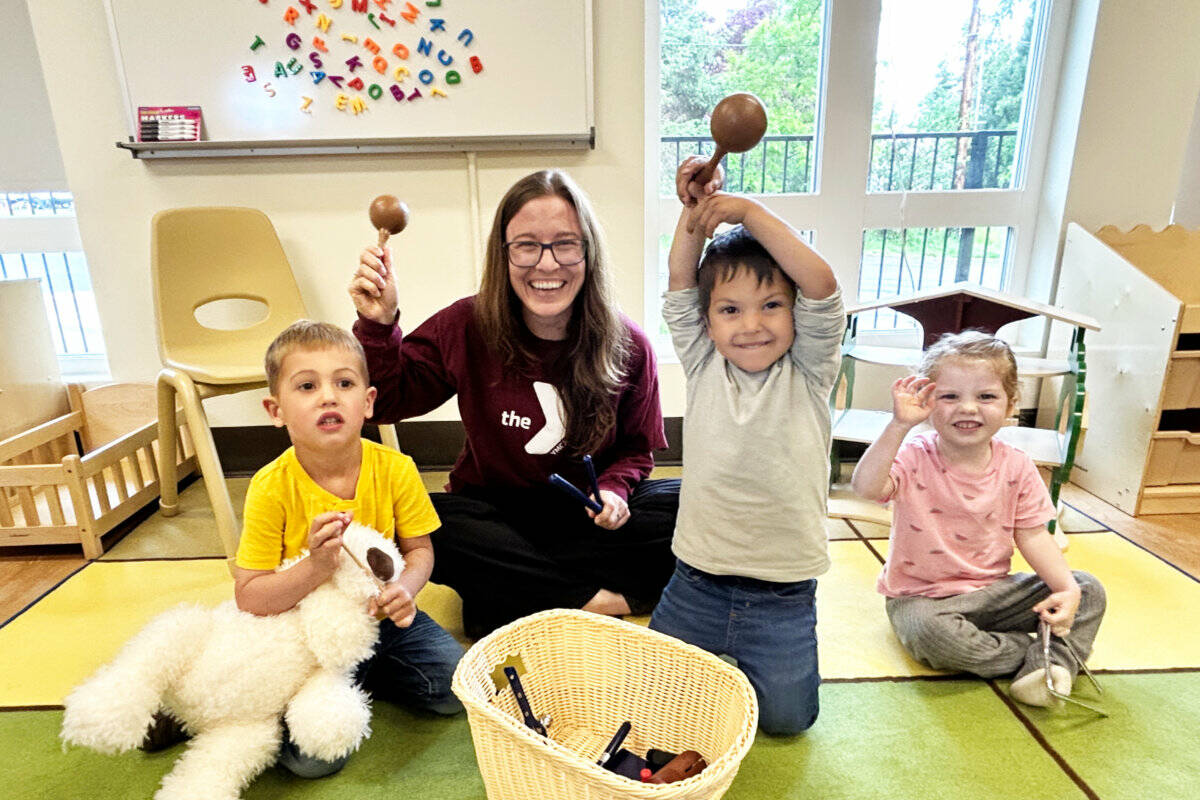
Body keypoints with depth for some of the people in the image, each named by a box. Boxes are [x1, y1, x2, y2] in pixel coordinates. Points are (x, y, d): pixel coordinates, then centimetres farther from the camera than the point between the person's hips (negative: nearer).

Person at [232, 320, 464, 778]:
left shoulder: (395, 470, -16)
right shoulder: (272, 488, -21)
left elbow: (419, 549, -3)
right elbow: (248, 597, -16)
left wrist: (405, 588, -26)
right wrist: (316, 567, -34)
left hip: (383, 618, 3)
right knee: (314, 755, -15)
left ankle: (368, 676, 16)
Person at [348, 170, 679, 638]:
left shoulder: (627, 346, -10)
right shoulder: (467, 327, -10)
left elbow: (637, 448, 3)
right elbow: (389, 401, -3)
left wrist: (613, 488, -18)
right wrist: (377, 325, -19)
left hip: (590, 512, 1)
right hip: (494, 509, 0)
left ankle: (506, 602, -21)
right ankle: (598, 598, -19)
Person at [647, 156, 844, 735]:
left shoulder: (808, 374, -8)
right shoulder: (704, 368, -2)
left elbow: (821, 285, -21)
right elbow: (680, 288, -7)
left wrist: (747, 211, -21)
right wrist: (694, 211, -19)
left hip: (782, 593, -2)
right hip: (697, 583, 2)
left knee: (785, 716, 3)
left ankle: (755, 655, 33)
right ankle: (719, 651, 37)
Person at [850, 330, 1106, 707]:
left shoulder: (1017, 467, -3)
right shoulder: (915, 457, -17)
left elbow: (1033, 536, 0)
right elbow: (865, 486, -37)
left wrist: (1067, 588, -15)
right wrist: (899, 424, -43)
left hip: (993, 591, 5)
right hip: (922, 597, -4)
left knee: (1089, 590, -4)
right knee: (928, 630, -35)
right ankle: (1028, 652, -13)